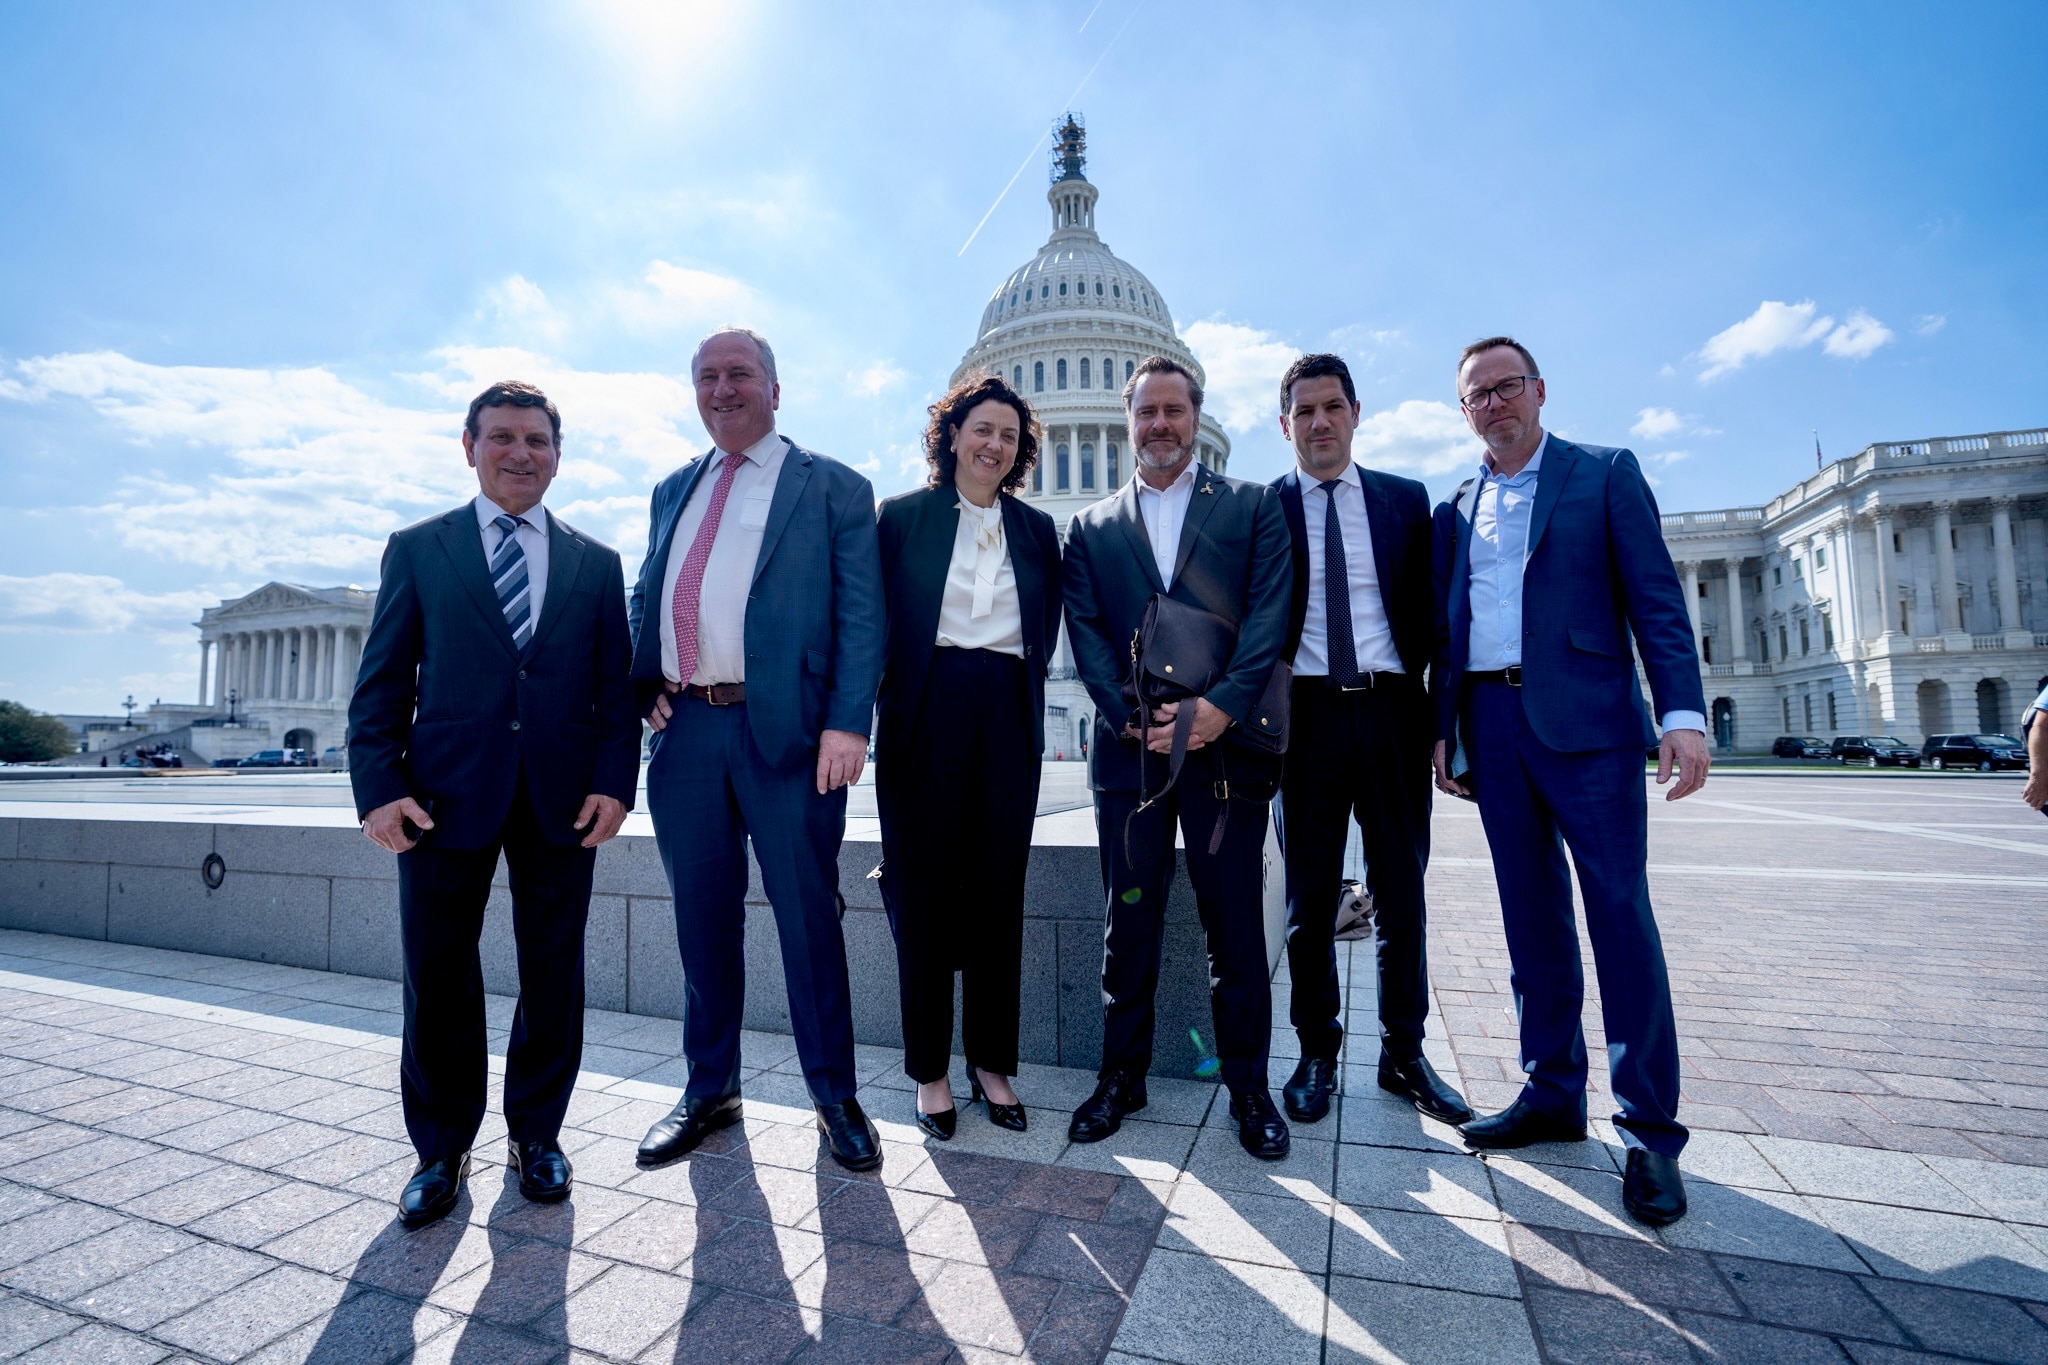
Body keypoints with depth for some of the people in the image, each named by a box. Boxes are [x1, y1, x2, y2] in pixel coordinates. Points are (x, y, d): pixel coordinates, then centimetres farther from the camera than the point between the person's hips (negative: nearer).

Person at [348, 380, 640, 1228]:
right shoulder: (417, 551, 9)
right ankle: (442, 1150, 26)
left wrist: (613, 782, -6)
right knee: (438, 975, 6)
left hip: (562, 799, 1)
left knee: (553, 973, 8)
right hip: (446, 796, 0)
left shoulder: (596, 564, 11)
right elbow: (382, 682, 4)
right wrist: (379, 788, -7)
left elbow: (616, 688, 6)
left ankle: (537, 1133, 27)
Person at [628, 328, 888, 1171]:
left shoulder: (834, 489, 3)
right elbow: (644, 599, 23)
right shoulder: (672, 492, 20)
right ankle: (710, 1091, 30)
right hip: (685, 728, 5)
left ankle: (834, 1096, 20)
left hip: (786, 730, -5)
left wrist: (848, 724, -16)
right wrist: (646, 685, 4)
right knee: (702, 917, 13)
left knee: (808, 916, 2)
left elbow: (860, 616, -5)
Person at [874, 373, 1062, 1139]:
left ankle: (993, 1062, 22)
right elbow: (878, 620, 2)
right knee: (923, 891, 3)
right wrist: (877, 710, -3)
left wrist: (1017, 686, 5)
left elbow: (1045, 631, 15)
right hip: (925, 717, -2)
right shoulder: (903, 517, 5)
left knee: (999, 894, 8)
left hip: (1008, 722, 3)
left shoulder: (1036, 530, 12)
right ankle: (929, 1068, 18)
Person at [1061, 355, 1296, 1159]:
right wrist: (1135, 717, -11)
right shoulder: (1091, 529, 14)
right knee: (1129, 925, 9)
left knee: (1237, 927, 6)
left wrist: (1220, 707, -15)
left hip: (1226, 746, -1)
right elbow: (1086, 634, 3)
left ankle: (1248, 1086, 23)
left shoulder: (1253, 506, 10)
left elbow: (1269, 611, -2)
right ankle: (1122, 1076, 25)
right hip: (1129, 751, 2)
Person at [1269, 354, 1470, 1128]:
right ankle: (1317, 1054, 21)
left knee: (1401, 897, 9)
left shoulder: (1406, 501, 10)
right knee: (1309, 900, 6)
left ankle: (1404, 1055, 25)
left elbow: (1429, 610, 8)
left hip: (1393, 716, 2)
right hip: (1307, 717, -1)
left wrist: (1434, 708, -1)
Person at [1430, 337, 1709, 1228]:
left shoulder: (1606, 475, 6)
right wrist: (1444, 730, 10)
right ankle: (1553, 1094, 21)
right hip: (1492, 724, 4)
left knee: (1619, 911, -4)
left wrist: (1683, 711, -13)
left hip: (1586, 719, -3)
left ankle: (1649, 1129, 8)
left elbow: (1655, 598, -2)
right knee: (1532, 917, 9)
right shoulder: (1455, 509, 16)